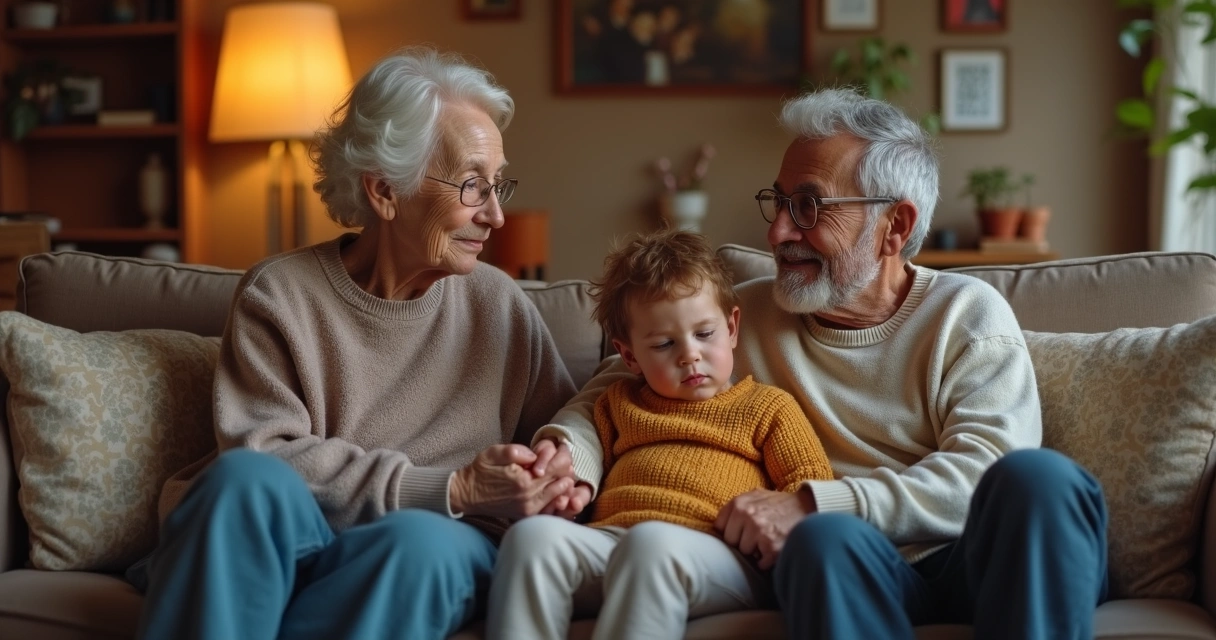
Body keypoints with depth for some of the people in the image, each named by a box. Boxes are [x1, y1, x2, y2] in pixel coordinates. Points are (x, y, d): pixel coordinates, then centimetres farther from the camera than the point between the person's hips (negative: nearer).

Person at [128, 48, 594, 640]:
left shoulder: (498, 304, 12)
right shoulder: (278, 295, 2)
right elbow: (263, 454, -9)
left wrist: (565, 472, -5)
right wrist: (452, 489, -15)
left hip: (435, 549, 2)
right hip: (280, 546, -2)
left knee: (419, 538, -36)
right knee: (247, 477, -36)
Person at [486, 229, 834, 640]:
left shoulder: (768, 407, 22)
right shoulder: (618, 404, 33)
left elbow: (815, 488, 13)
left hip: (715, 554, -3)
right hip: (607, 540, 4)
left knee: (651, 541, -40)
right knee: (533, 534, -30)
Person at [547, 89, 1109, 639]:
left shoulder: (968, 315, 6)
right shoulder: (745, 314, 15)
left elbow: (987, 469, -9)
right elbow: (614, 390, 19)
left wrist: (816, 504, -20)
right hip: (853, 571, 0)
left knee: (1037, 474, -32)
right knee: (827, 537, -36)